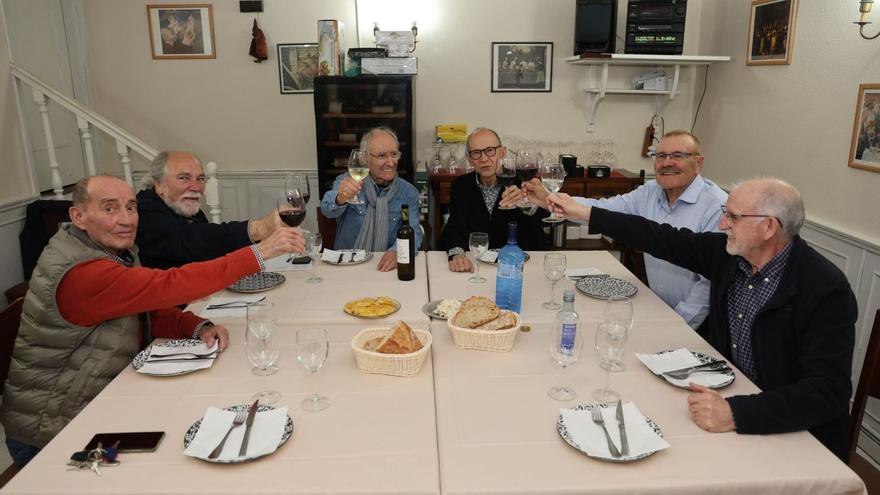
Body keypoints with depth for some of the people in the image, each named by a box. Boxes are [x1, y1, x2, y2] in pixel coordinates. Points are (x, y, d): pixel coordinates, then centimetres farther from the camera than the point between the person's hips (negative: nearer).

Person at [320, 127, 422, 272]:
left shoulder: (409, 193, 4)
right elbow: (328, 209, -18)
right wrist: (340, 199, -42)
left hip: (385, 268, 1)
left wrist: (396, 252, -28)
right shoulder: (347, 182, 1)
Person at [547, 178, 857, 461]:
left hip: (794, 432, -6)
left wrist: (736, 414, -41)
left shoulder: (827, 291, -24)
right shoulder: (728, 252, -6)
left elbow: (828, 393, -29)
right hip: (729, 393, 6)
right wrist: (584, 213, 3)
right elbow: (665, 240, 2)